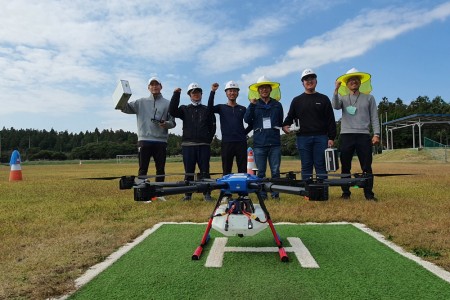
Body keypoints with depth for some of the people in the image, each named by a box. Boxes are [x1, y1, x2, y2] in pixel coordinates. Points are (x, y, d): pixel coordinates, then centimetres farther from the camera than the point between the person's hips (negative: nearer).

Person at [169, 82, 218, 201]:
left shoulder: (207, 109, 14)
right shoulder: (184, 109, 13)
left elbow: (213, 126, 11)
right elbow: (172, 111, -5)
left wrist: (209, 139, -1)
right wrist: (176, 94, -8)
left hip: (204, 145, 0)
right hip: (188, 145, 0)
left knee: (205, 171, 0)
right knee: (189, 172, 4)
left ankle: (207, 194, 5)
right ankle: (188, 194, 10)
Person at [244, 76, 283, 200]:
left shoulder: (277, 105, 13)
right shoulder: (254, 105, 10)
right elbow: (247, 119, -6)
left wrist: (281, 127, 4)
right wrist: (252, 104, -12)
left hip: (275, 143, 1)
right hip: (259, 143, 0)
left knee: (275, 171, 2)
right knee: (261, 172, 3)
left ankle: (275, 194, 9)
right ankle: (262, 194, 10)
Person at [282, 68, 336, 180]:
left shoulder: (324, 99, 11)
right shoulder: (297, 100, 14)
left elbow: (331, 120, 7)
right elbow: (290, 117, 16)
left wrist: (331, 138, -2)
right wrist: (285, 126, -7)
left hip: (321, 138, -1)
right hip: (303, 138, 1)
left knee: (320, 166, -1)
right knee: (306, 166, 3)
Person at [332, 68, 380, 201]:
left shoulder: (369, 98, 13)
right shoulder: (342, 98, 12)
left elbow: (374, 117, 8)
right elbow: (335, 106, -11)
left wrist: (376, 134, -2)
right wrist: (336, 90, -21)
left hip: (364, 136, 0)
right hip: (346, 136, 0)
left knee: (367, 167, -1)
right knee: (345, 167, 3)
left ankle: (369, 193, 5)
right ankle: (345, 193, 11)